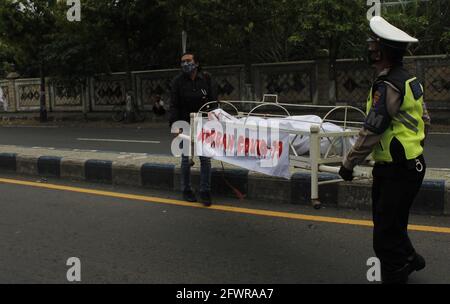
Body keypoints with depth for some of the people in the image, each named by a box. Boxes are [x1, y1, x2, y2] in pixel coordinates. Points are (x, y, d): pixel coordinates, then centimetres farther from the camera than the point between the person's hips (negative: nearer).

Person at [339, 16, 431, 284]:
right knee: (391, 223, 24)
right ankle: (409, 259, 39)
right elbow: (425, 121, 16)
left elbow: (371, 133, -21)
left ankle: (395, 276, 11)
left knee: (386, 233, -1)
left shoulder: (388, 86, -21)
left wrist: (349, 164, -11)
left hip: (396, 171, -10)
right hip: (412, 164, 10)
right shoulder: (411, 80, 8)